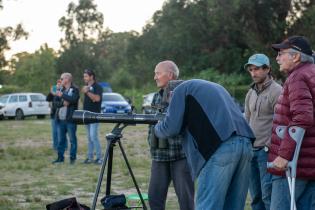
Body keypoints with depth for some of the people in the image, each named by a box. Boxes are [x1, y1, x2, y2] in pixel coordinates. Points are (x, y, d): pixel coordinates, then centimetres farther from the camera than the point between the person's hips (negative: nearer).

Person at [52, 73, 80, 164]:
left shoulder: (75, 90, -2)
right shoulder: (61, 90, 16)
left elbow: (73, 99, -20)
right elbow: (56, 103, 10)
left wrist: (62, 95, -16)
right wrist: (63, 103, -10)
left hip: (70, 119, -6)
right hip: (61, 119, 6)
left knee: (72, 139, -2)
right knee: (61, 139, 11)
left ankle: (72, 157, 3)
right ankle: (60, 157, 17)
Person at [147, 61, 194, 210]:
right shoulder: (156, 97, 14)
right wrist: (151, 144, 12)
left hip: (181, 154, -6)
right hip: (159, 155, 6)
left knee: (185, 197, -1)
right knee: (154, 197, 5)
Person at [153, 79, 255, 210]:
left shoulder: (183, 89, 11)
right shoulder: (214, 87, 34)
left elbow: (171, 127, 6)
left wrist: (157, 129, 26)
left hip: (221, 147, -7)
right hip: (245, 144, 7)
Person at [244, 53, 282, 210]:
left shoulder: (276, 91, -7)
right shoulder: (251, 93, 16)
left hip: (267, 150, -7)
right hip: (251, 149, 7)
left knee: (268, 195, -11)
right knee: (255, 196, 9)